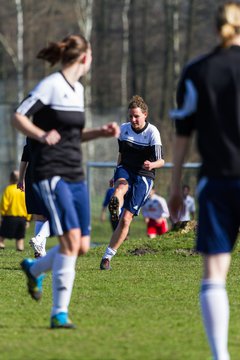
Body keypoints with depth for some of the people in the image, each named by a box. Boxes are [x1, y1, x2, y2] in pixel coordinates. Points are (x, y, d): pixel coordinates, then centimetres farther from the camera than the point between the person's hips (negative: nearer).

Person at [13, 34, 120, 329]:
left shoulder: (78, 89, 16)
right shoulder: (51, 85, -9)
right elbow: (18, 117, -10)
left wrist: (100, 133, 11)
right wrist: (42, 135, -25)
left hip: (75, 176, 8)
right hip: (51, 174, -8)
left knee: (82, 246, 5)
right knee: (71, 239, -17)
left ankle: (34, 269, 32)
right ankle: (59, 313, -10)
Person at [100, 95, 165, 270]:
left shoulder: (152, 132, -9)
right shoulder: (123, 129, 6)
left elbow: (161, 160, -16)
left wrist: (152, 165, -38)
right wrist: (117, 175, 24)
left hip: (143, 177, -3)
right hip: (125, 170, 3)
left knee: (126, 219, -10)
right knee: (122, 186, -38)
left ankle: (108, 256, 1)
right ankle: (115, 207, -73)